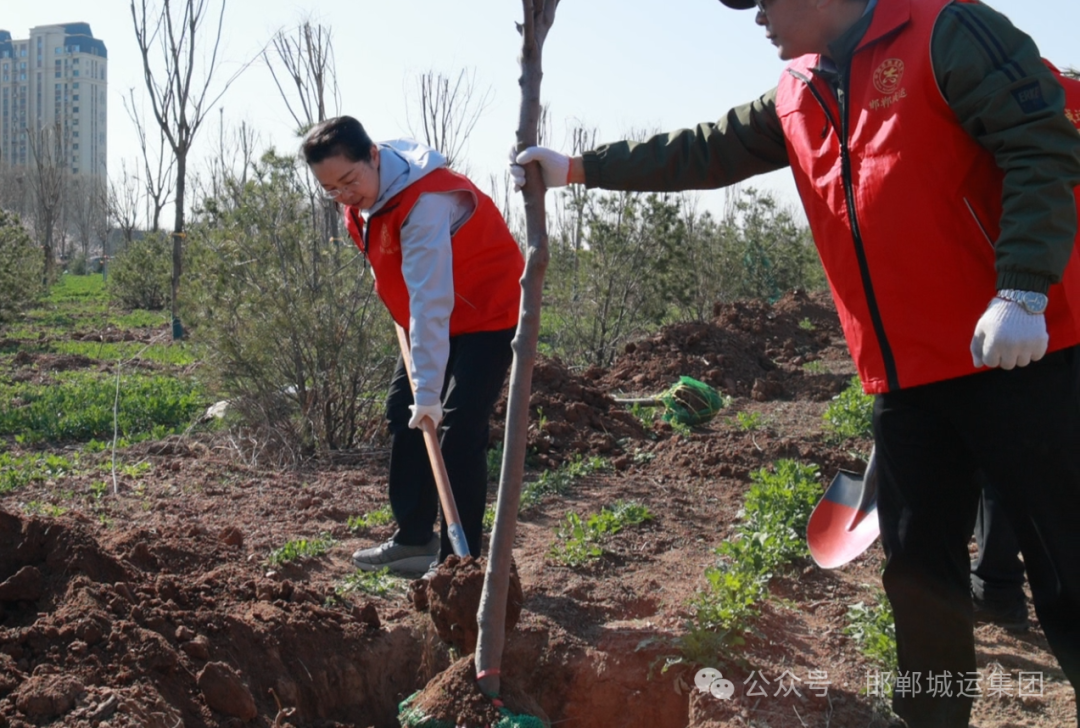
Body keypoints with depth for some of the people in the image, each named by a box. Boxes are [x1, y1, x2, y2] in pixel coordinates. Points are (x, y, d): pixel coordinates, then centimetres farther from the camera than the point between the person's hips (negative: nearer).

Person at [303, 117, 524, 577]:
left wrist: (429, 390, -39)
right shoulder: (362, 197, -5)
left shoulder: (425, 201, -33)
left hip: (487, 311, -9)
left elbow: (431, 301, -37)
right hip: (435, 315, 9)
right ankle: (413, 537, 21)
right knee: (402, 412, 10)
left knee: (458, 428, -17)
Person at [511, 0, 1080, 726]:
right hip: (906, 375, 7)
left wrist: (1022, 291, -21)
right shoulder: (796, 100, 16)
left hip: (1014, 353, -7)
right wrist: (579, 168, 21)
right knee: (920, 566, 13)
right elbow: (701, 151, 21)